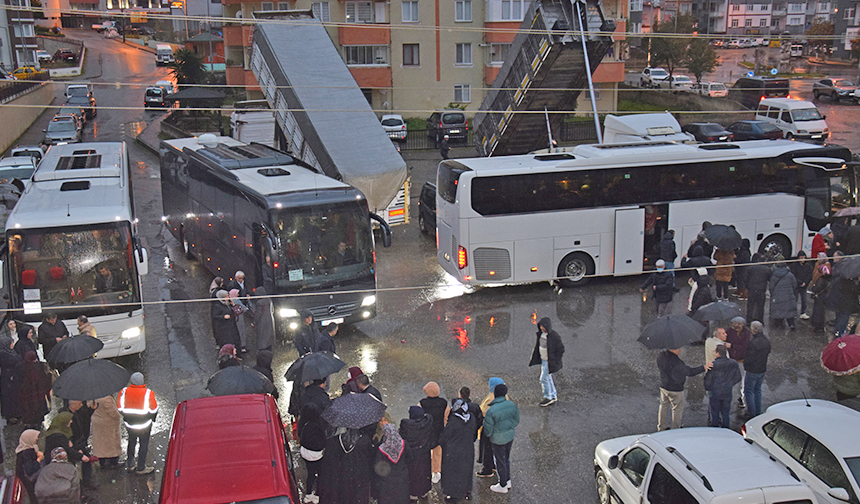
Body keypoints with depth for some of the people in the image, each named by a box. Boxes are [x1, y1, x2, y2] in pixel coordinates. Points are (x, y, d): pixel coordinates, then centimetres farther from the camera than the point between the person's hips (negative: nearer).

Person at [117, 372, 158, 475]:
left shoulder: (124, 392, -12)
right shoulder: (148, 393, -20)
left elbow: (120, 408, -2)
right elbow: (153, 409, -12)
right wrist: (153, 417, 8)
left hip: (129, 423, 4)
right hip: (144, 424, -4)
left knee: (131, 442, 24)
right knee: (144, 445, 13)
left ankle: (130, 465, 38)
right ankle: (141, 468, 24)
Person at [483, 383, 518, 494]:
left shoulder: (491, 411, -26)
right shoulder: (512, 405, -12)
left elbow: (488, 430, -17)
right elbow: (516, 421, 2)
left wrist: (487, 435, 6)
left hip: (498, 439, -5)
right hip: (510, 436, 5)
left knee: (500, 462, 13)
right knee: (506, 459, 24)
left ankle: (503, 486, 29)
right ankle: (508, 481, 39)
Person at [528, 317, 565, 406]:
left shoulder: (554, 336, -23)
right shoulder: (541, 333, 0)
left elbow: (561, 349, -17)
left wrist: (555, 361, -15)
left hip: (550, 361, -8)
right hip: (543, 359, 8)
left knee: (544, 378, -3)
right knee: (548, 378, 16)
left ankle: (548, 397, 12)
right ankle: (554, 396, 29)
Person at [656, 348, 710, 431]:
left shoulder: (661, 356, -8)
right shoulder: (676, 362, -31)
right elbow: (690, 372, -24)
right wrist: (703, 368, -18)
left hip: (663, 386, 7)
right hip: (675, 389, -7)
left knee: (664, 406, 22)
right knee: (677, 409, 14)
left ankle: (661, 427, 34)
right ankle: (675, 429, 29)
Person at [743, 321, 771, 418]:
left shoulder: (753, 343, -27)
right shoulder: (767, 341, -1)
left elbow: (749, 359, -25)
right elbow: (768, 352, 13)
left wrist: (744, 360, -6)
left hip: (752, 371, -8)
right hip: (762, 369, 8)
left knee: (748, 391, 6)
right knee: (757, 390, 21)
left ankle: (752, 413, 9)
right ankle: (758, 412, 28)